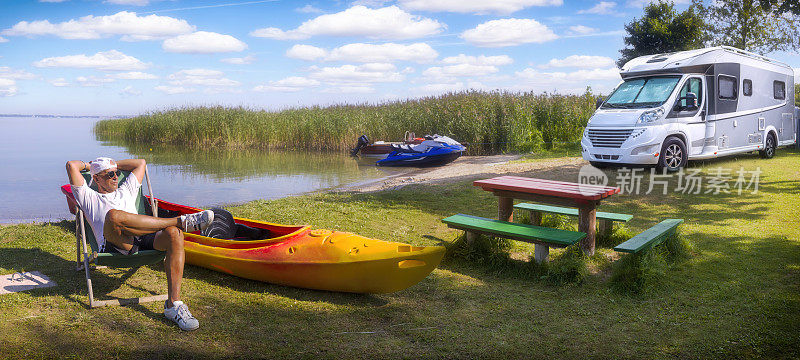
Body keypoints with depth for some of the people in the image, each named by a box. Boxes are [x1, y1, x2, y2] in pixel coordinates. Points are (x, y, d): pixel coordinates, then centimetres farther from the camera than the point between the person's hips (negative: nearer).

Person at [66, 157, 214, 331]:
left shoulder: (125, 191, 39)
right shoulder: (90, 197, 25)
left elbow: (140, 163, 44)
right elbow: (71, 165, 16)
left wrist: (114, 165, 44)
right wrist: (88, 165, 35)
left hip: (142, 241, 4)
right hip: (115, 244, -4)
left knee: (174, 234, -29)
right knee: (114, 216, -38)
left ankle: (173, 305, -36)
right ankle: (181, 221, -28)